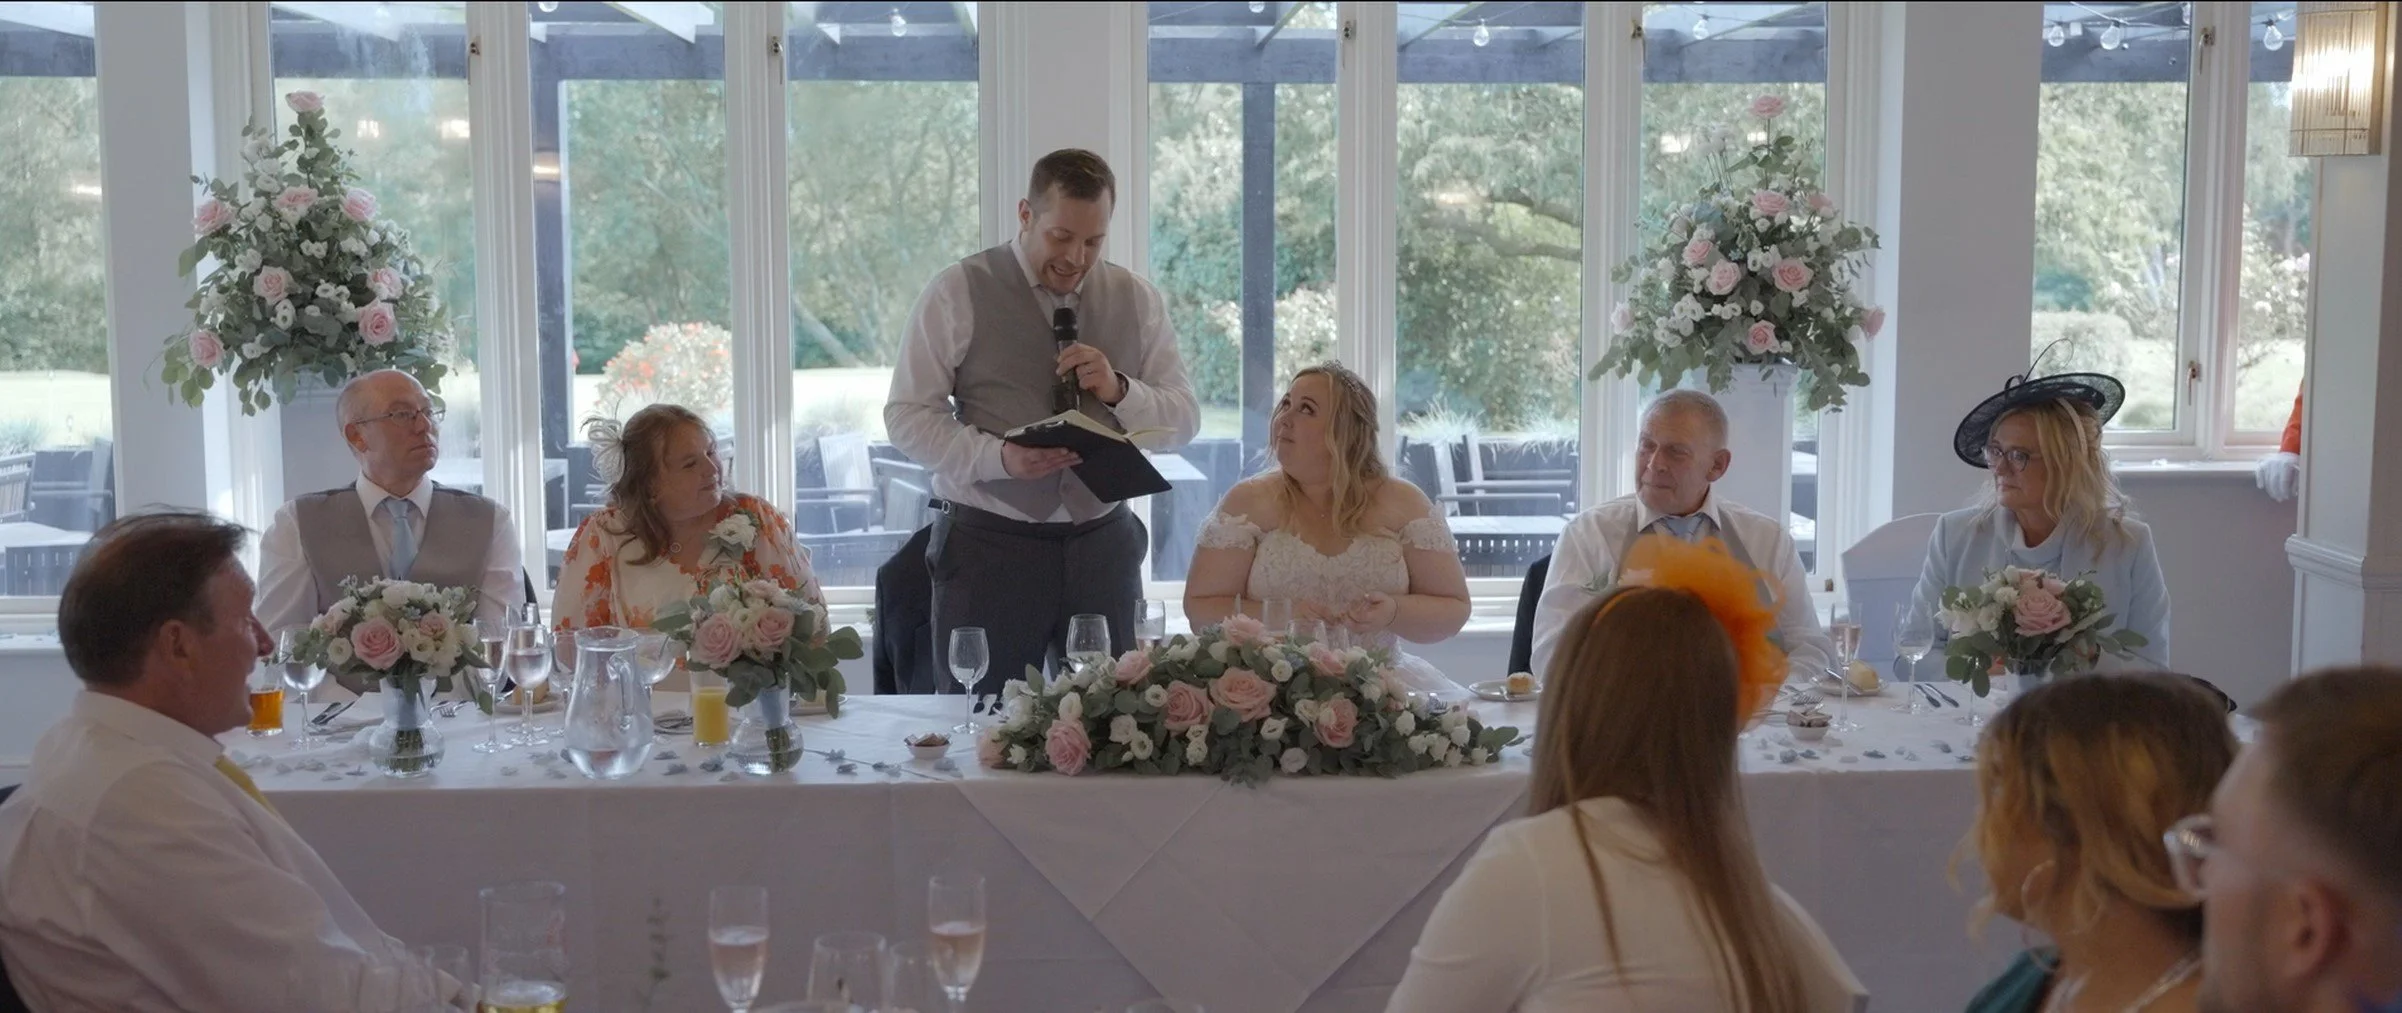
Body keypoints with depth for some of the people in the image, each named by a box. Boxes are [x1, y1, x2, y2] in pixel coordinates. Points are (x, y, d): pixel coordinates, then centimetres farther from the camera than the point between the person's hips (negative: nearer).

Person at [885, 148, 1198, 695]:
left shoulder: (1136, 299, 9)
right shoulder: (958, 294, -2)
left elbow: (1183, 419, 9)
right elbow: (907, 416, -5)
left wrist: (1119, 390, -12)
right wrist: (999, 457, -22)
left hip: (1102, 544, 3)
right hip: (990, 543, -3)